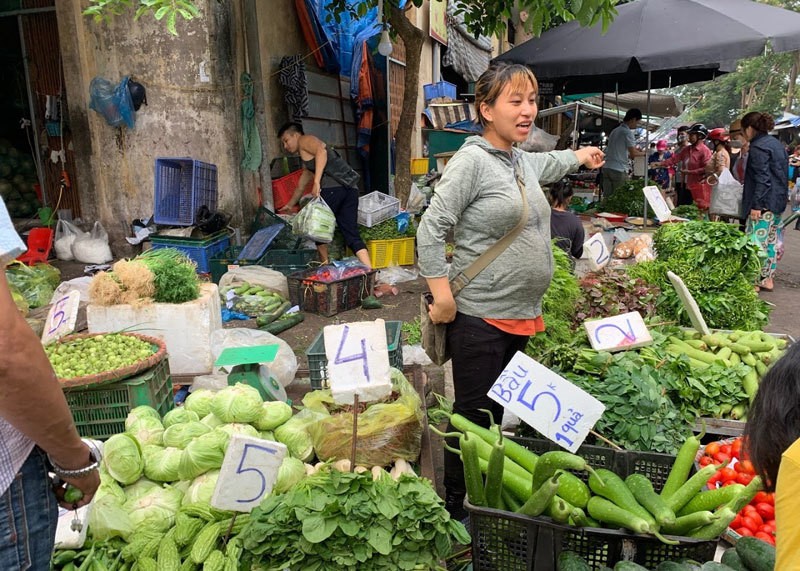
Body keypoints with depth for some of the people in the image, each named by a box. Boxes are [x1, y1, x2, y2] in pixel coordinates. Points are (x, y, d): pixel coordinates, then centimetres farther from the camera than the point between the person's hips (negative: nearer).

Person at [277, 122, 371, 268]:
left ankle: (325, 266, 19)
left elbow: (321, 151, -12)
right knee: (352, 235, 2)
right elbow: (301, 186, 48)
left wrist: (316, 182, -20)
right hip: (350, 188, 8)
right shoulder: (306, 160, 36)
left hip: (333, 186, -8)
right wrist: (290, 205, 58)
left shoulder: (305, 140, 11)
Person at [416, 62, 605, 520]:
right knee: (474, 414, -1)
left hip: (523, 315, 8)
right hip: (480, 316, -8)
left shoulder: (522, 160, 14)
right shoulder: (472, 160, -11)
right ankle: (455, 509, 17)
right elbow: (432, 228, -15)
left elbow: (547, 164, 40)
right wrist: (442, 295, -18)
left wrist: (580, 155, 55)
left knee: (502, 412, 16)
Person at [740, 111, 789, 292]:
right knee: (772, 240, 14)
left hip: (764, 203, -10)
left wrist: (756, 205, -21)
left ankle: (755, 281, -4)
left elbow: (762, 179, -20)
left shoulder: (758, 147, -14)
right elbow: (783, 174, 20)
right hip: (779, 201, 10)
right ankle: (768, 279, 21)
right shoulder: (776, 143, 16)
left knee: (757, 241, -7)